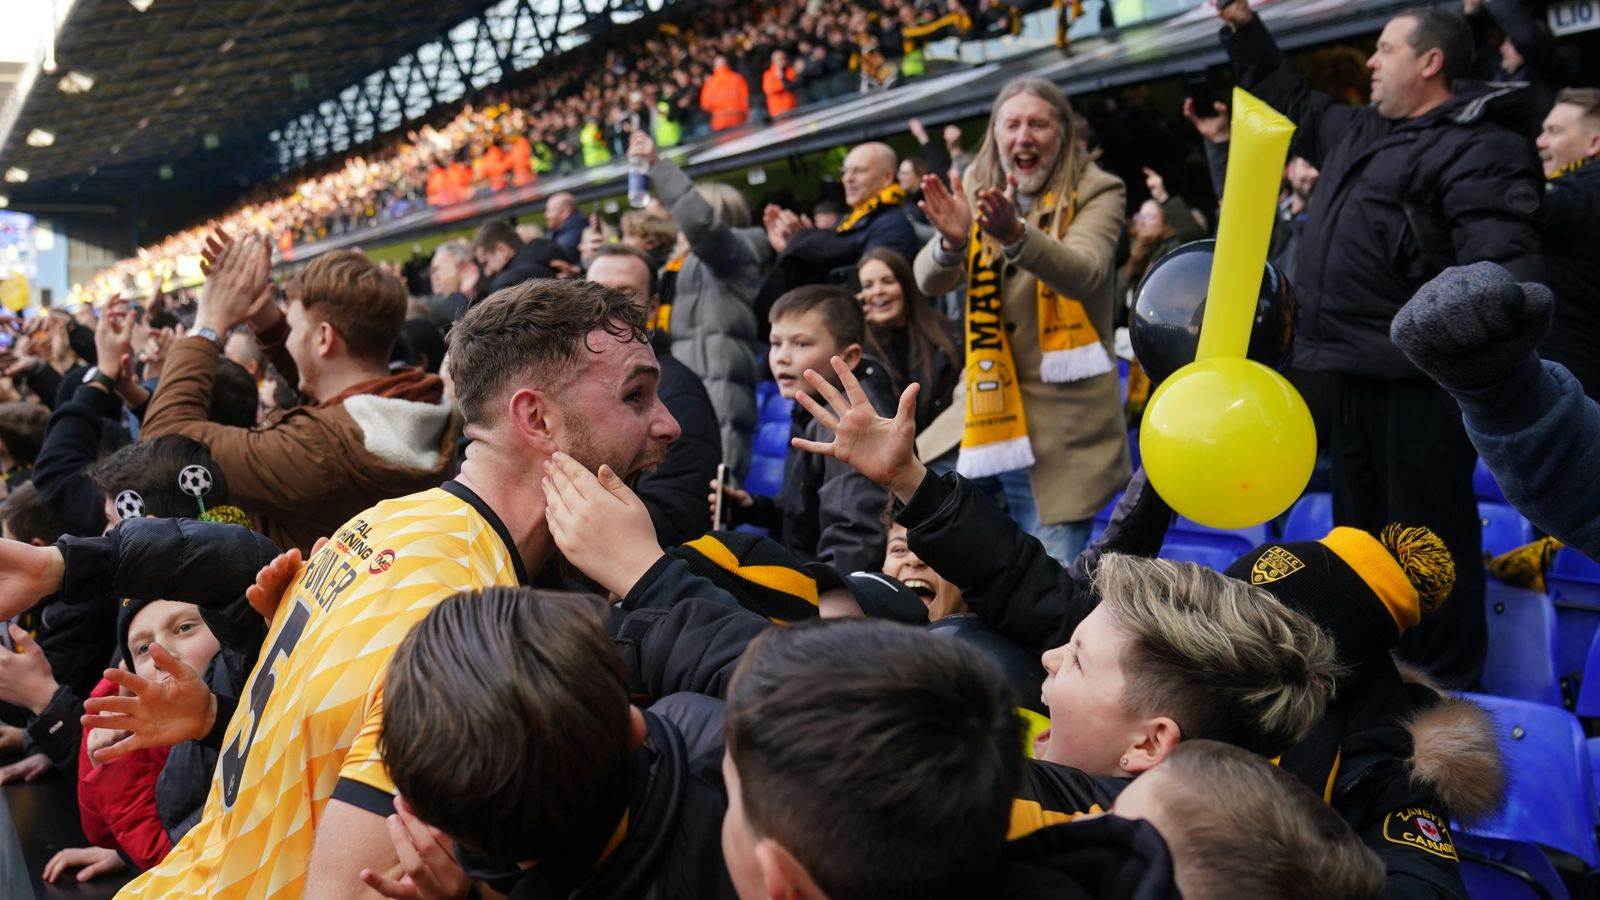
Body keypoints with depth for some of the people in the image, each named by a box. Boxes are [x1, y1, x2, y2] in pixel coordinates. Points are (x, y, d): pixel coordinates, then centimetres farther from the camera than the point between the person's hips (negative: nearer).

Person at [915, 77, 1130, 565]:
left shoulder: (1097, 192, -5)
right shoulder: (979, 191, 6)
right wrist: (952, 240, -28)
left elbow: (1084, 272, -24)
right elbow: (928, 281, -6)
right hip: (986, 406, 4)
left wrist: (1016, 234, -43)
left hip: (1063, 419, -4)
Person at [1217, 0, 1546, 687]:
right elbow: (1289, 101, 35)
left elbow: (1504, 269, -22)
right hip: (1352, 371, 9)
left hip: (1420, 379, -9)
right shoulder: (1357, 133, 18)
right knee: (1359, 529, 19)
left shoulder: (1478, 148, -10)